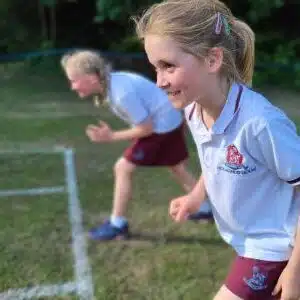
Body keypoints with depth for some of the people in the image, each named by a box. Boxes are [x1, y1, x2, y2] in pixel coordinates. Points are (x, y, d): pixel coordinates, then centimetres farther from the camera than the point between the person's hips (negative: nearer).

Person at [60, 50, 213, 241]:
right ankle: (207, 208, 37)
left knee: (123, 168, -5)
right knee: (178, 168, 22)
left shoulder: (122, 94, -32)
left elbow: (147, 128, -22)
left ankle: (117, 225, 4)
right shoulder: (111, 82, -5)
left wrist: (112, 137, -16)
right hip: (170, 120, 9)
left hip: (162, 125, -9)